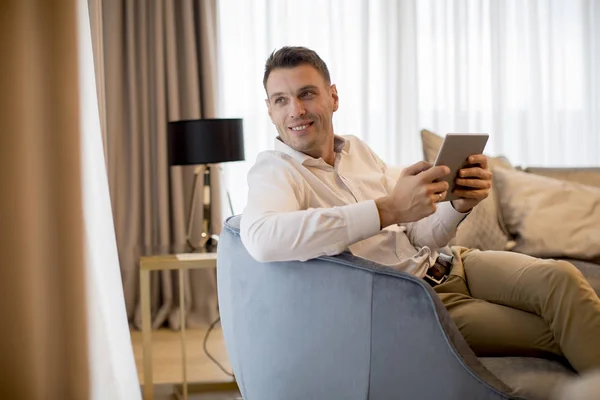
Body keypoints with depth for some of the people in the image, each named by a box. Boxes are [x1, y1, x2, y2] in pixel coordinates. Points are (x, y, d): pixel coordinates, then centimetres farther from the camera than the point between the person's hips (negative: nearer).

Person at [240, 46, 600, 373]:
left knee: (560, 277, -18)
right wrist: (389, 209, -37)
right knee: (557, 333, -18)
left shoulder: (357, 150, 9)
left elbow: (420, 236, 13)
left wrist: (459, 205, -11)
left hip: (443, 265, 6)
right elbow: (261, 238, -37)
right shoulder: (275, 171, -11)